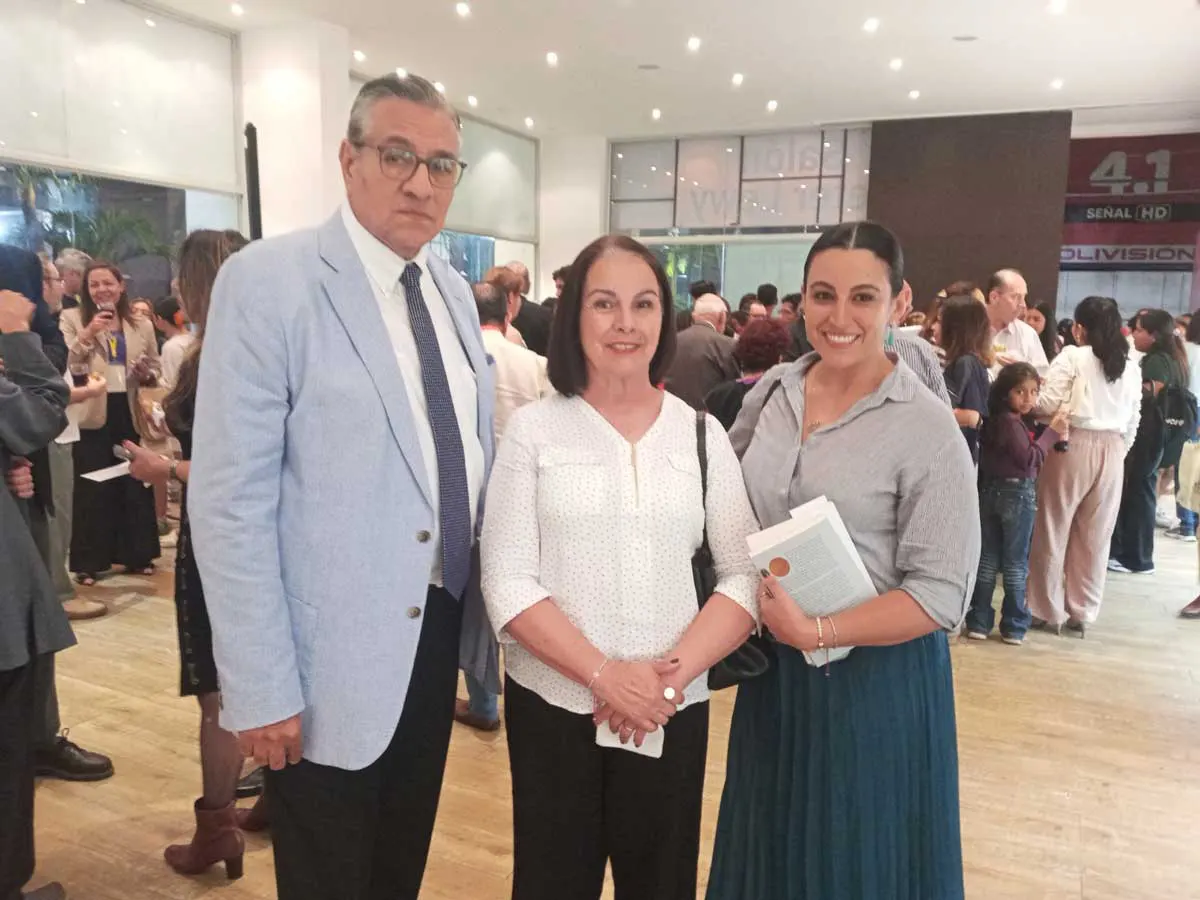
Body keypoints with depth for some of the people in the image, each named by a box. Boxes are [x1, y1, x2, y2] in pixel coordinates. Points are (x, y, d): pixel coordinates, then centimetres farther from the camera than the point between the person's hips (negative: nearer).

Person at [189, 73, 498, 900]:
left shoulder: (454, 291, 6)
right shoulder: (268, 282, -15)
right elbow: (230, 501, -18)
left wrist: (489, 614, 14)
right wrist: (260, 686, -18)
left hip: (440, 627, 6)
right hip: (335, 655, -6)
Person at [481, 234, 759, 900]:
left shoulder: (701, 434, 2)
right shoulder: (533, 429, -4)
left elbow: (746, 575, -1)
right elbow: (506, 584, -8)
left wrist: (671, 675, -13)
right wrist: (604, 675, -17)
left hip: (672, 710, 2)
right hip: (552, 703, -1)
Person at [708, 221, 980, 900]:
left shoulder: (927, 428, -16)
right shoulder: (772, 392, -1)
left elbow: (942, 593, -17)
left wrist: (816, 632, -23)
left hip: (876, 677, -4)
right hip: (773, 669, 5)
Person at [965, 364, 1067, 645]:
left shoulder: (996, 419, 10)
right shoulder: (1010, 421, -15)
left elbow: (1025, 456, 7)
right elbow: (1030, 459, -15)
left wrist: (1054, 436, -4)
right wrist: (1052, 431, -11)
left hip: (992, 491, 8)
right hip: (1017, 494, -8)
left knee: (987, 559, 9)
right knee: (1016, 563, 3)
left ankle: (978, 622, 12)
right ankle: (1014, 627, 10)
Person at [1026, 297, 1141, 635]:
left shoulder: (1072, 356, -7)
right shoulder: (1129, 366, 10)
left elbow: (1047, 403, -13)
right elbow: (1133, 419, 12)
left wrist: (1028, 400, 7)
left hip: (1074, 446, -5)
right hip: (1112, 450, 5)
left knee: (1054, 531, 6)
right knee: (1094, 537, 11)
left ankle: (1049, 610, 13)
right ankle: (1082, 611, 19)